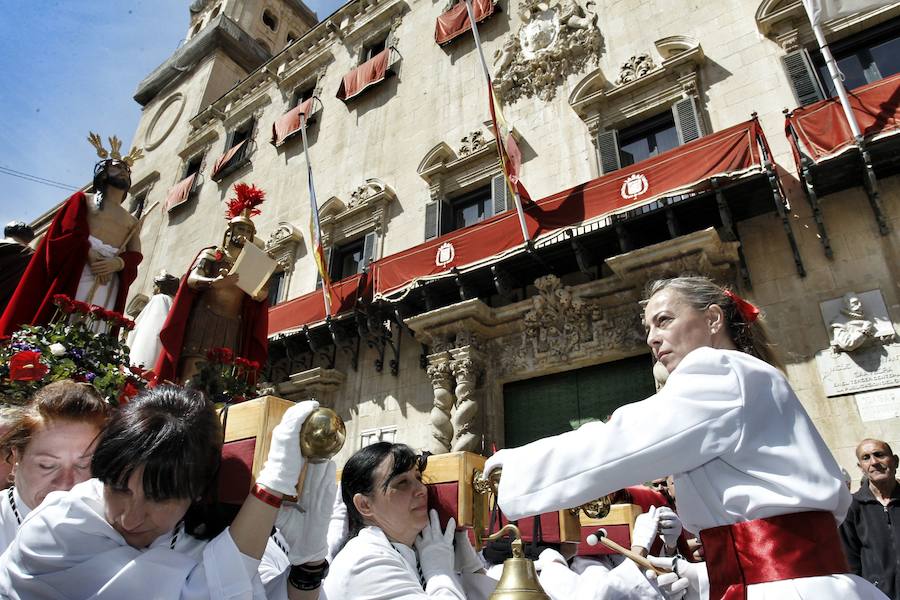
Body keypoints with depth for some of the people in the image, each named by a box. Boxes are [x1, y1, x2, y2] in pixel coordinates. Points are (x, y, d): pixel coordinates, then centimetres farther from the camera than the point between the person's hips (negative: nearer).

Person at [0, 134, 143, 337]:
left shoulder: (133, 223, 22)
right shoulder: (83, 200, 16)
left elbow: (135, 255, 7)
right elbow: (68, 232, 0)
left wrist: (118, 263, -15)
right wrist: (90, 255, -17)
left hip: (108, 289, 2)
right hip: (72, 277, -2)